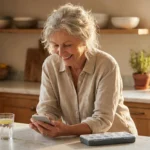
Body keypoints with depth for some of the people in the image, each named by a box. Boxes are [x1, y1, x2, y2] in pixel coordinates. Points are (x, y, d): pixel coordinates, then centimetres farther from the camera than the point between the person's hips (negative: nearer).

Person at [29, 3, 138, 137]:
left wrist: (66, 130, -37)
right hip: (76, 141, 4)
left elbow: (103, 119, -22)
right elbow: (47, 108, -5)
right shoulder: (50, 65, -5)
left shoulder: (107, 66, -18)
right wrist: (43, 125, -28)